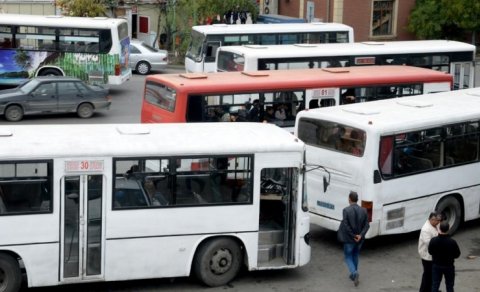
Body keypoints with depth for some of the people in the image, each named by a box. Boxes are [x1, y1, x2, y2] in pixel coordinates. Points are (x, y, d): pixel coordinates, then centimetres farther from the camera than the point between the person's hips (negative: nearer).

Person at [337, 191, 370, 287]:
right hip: (359, 239, 4)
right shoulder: (363, 210, -3)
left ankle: (354, 273, -14)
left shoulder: (346, 210, -17)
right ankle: (353, 275, 33)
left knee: (348, 257, 9)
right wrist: (360, 235, -14)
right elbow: (367, 225, -6)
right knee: (355, 256, 24)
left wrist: (353, 236, -12)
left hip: (349, 239, -4)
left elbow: (346, 225, -20)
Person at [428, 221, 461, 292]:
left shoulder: (433, 240, -19)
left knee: (435, 284, 14)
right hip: (448, 266, -2)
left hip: (436, 266, 2)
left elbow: (430, 252, -3)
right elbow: (457, 254, -11)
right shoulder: (452, 242, -24)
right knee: (449, 285, 16)